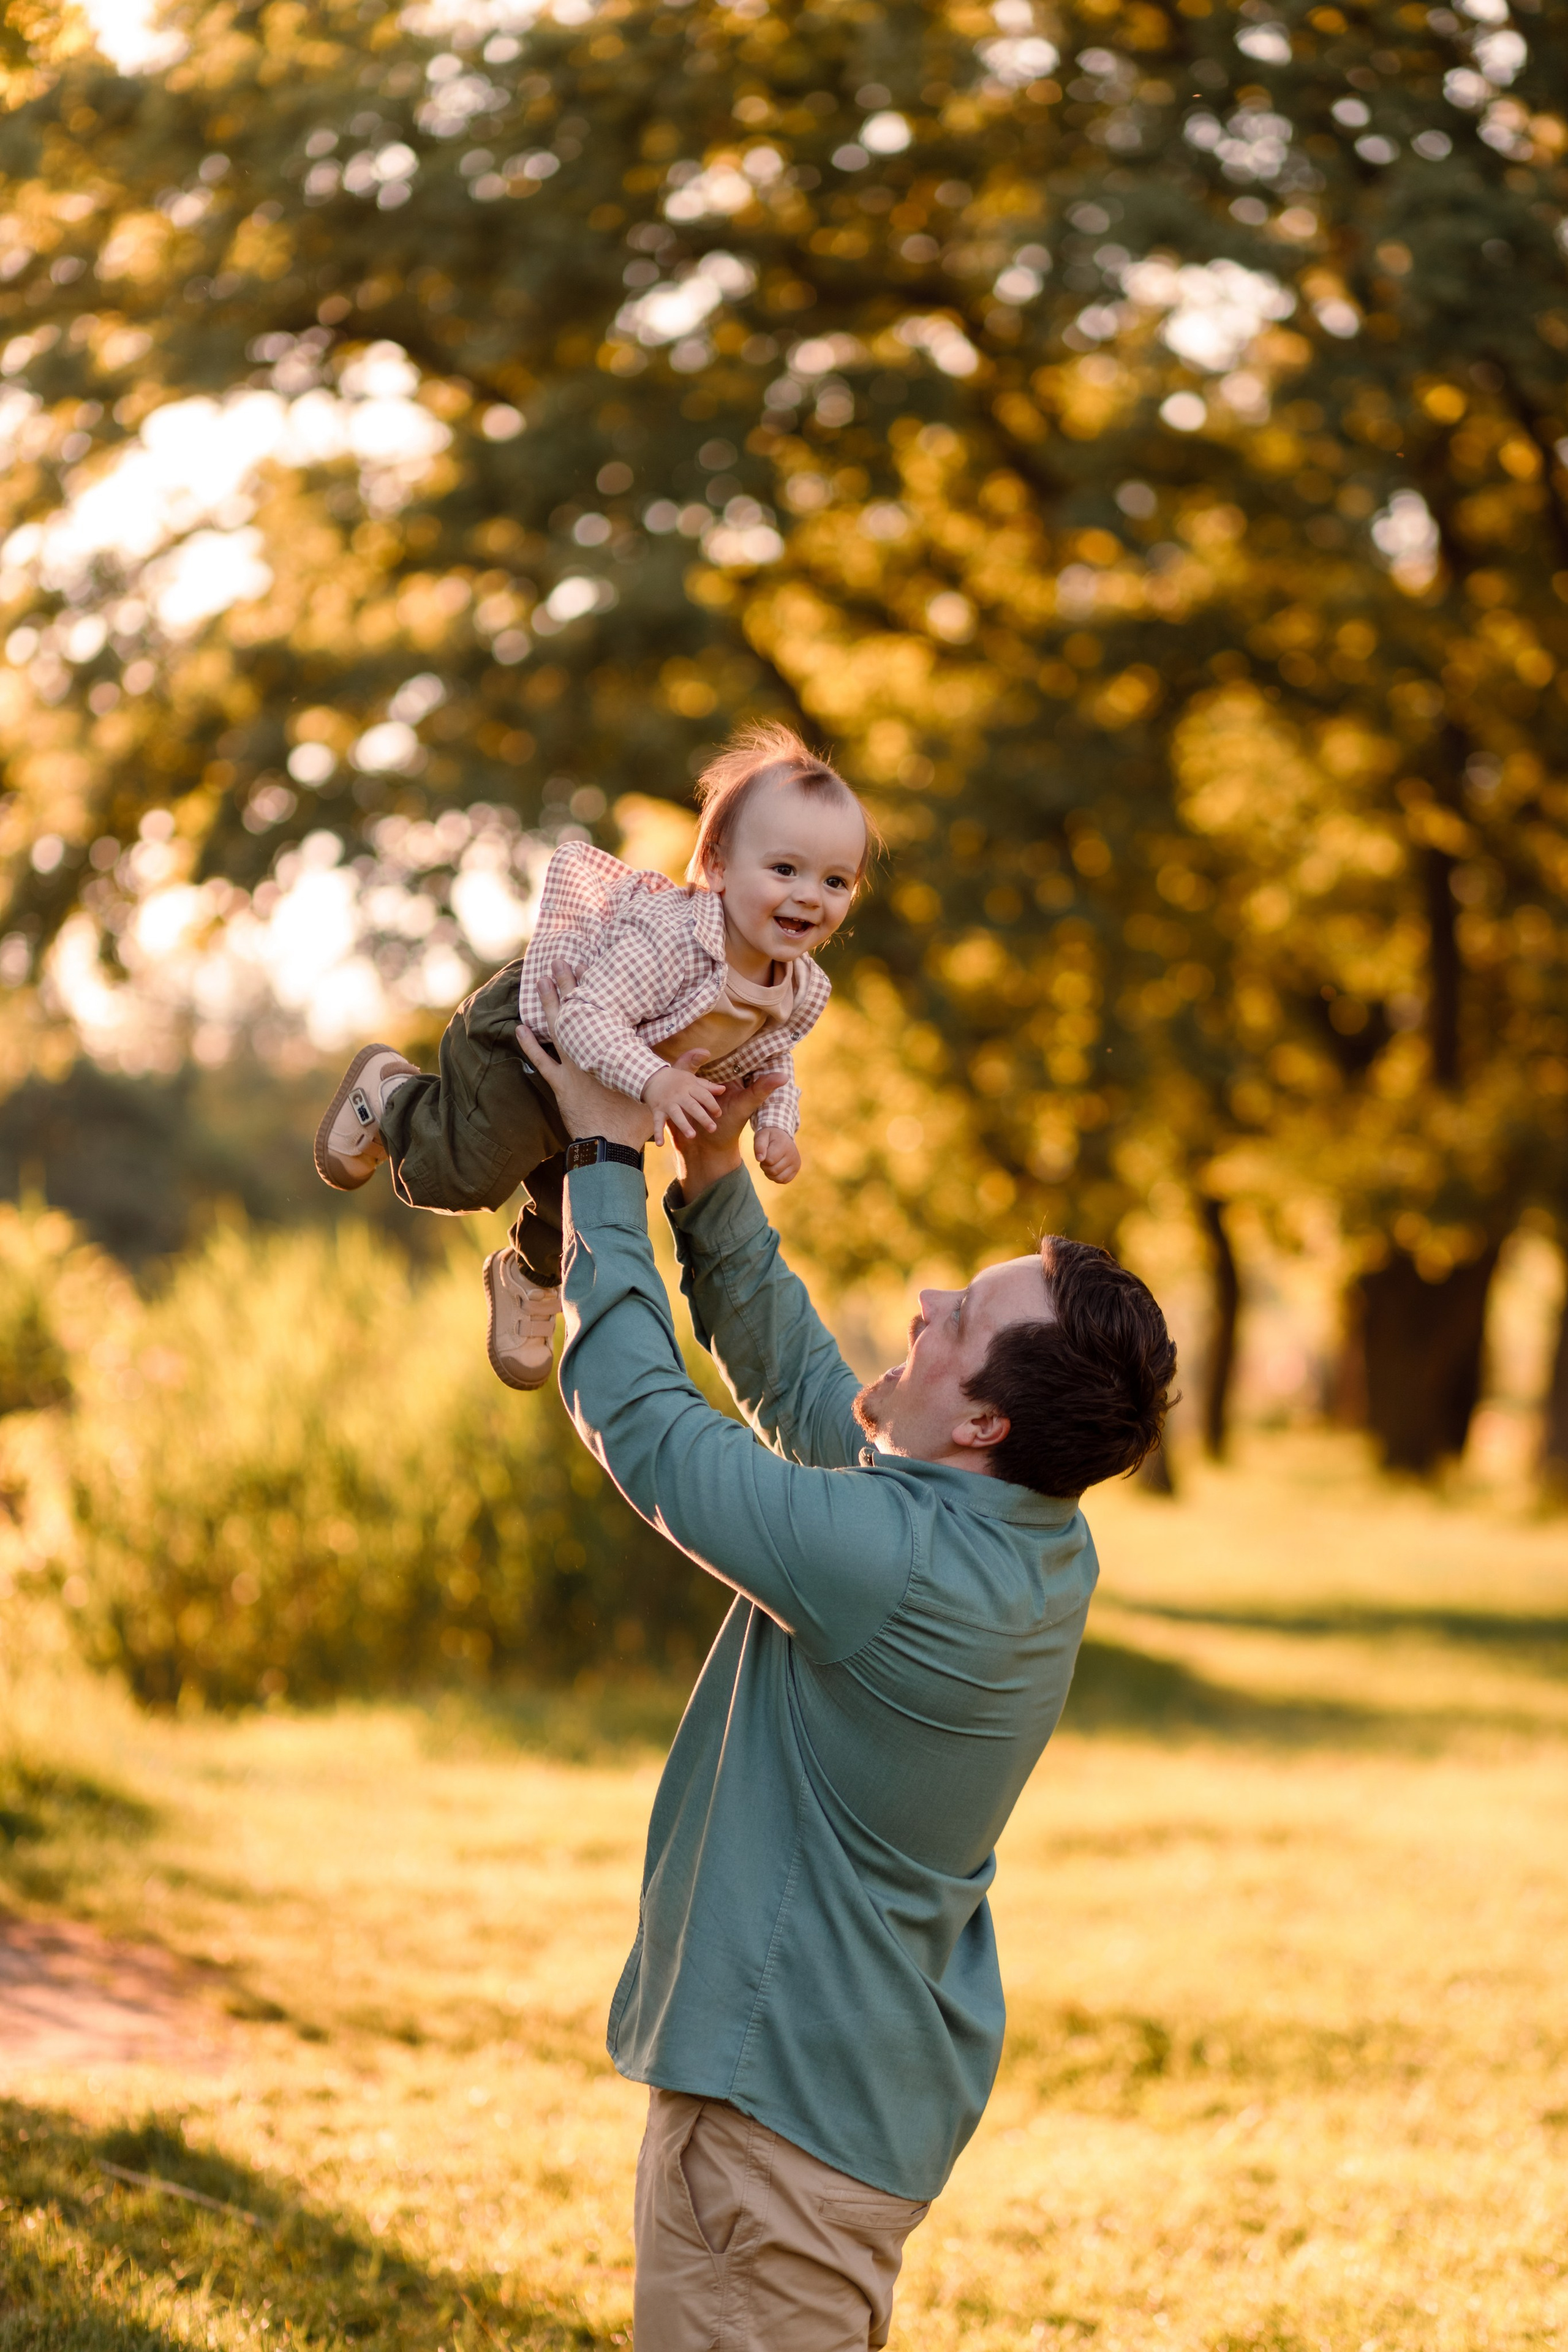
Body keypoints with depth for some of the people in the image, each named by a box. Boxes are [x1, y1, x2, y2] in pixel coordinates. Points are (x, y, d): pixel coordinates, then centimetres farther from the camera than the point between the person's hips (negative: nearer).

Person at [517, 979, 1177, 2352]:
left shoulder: (894, 1562, -27)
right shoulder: (1033, 1545, -1)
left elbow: (638, 1414, -18)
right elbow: (799, 1390, 13)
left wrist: (605, 1160, -8)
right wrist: (715, 1180, 10)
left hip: (789, 2110, -10)